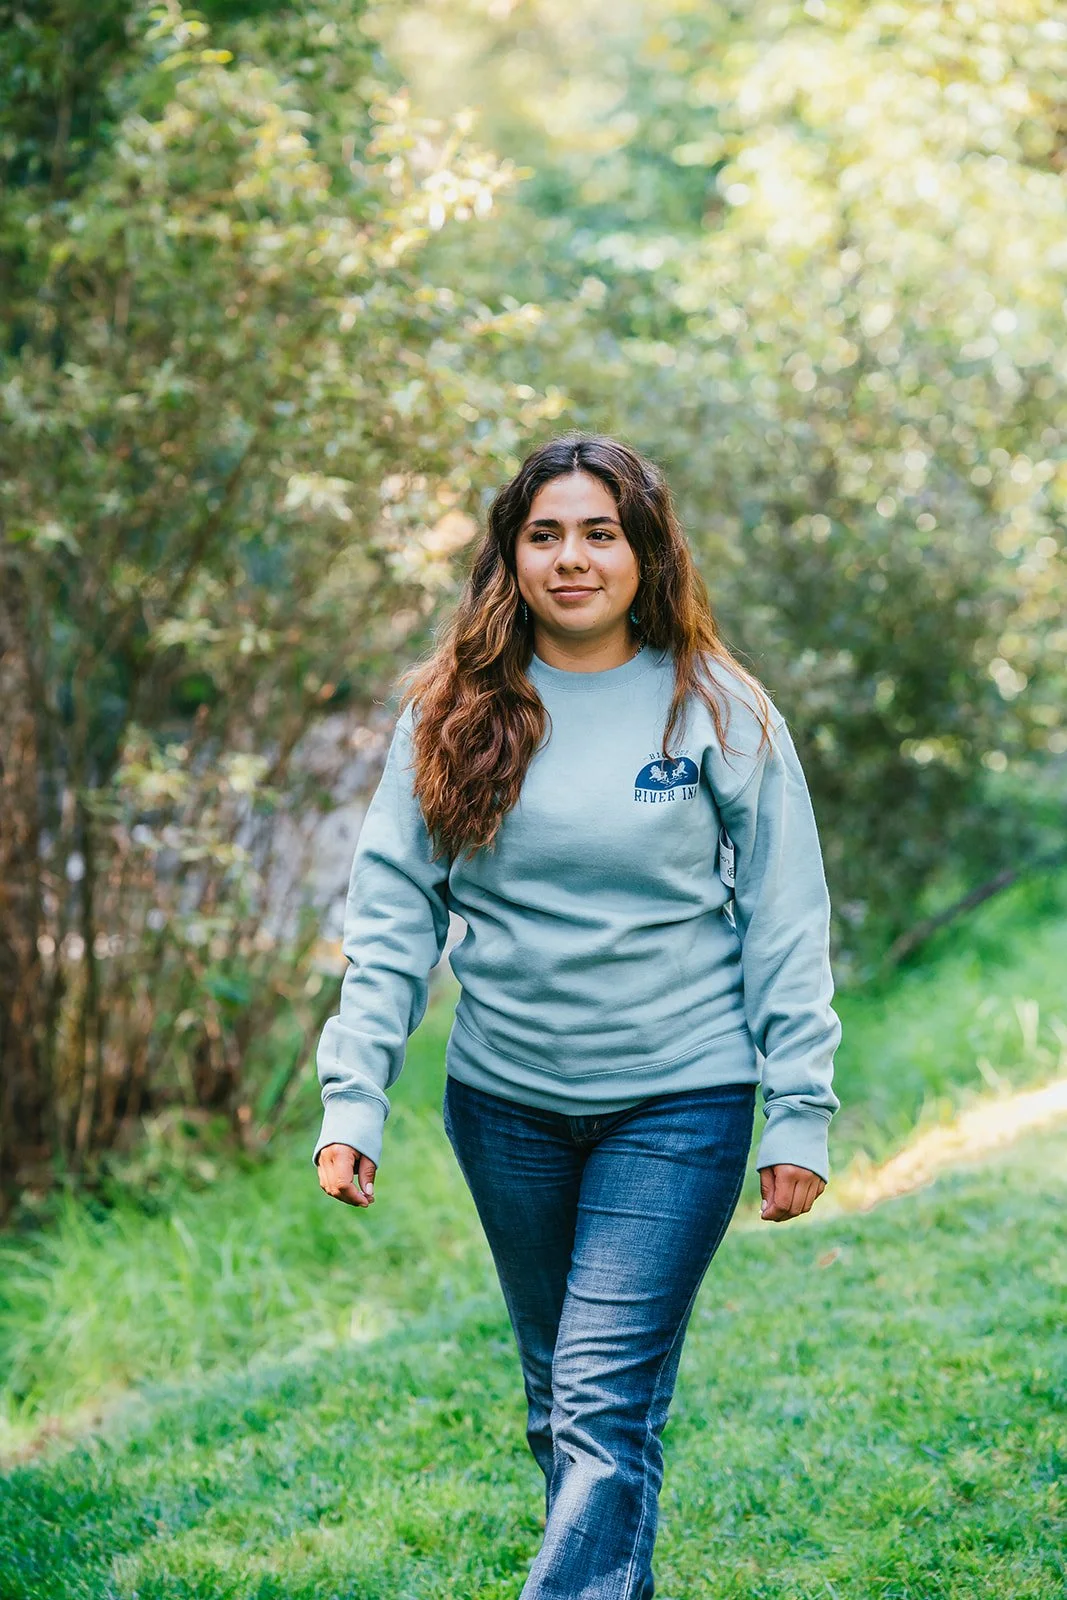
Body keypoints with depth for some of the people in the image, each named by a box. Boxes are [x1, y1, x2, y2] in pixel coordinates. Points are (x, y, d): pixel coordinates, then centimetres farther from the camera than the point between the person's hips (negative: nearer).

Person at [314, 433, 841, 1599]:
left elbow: (786, 927, -1)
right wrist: (352, 1097, -8)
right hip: (505, 1105, 3)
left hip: (678, 1106, -3)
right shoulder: (451, 714, 2)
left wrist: (799, 1113, -6)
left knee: (606, 1406, -10)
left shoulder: (719, 713, -3)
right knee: (557, 1396, 16)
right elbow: (392, 913, 1)